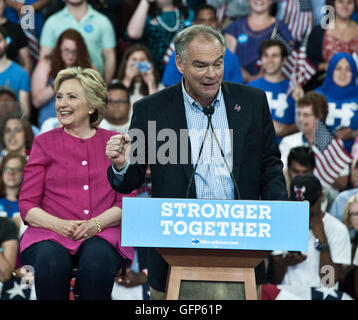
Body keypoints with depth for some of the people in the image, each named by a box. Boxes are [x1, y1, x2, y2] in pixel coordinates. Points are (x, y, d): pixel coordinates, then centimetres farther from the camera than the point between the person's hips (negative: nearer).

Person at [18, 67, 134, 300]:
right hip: (50, 235, 0)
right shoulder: (44, 143, 13)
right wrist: (60, 225, -13)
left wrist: (95, 224, -12)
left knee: (97, 261, -36)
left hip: (101, 235, 0)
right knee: (51, 262, -35)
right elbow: (27, 206, 7)